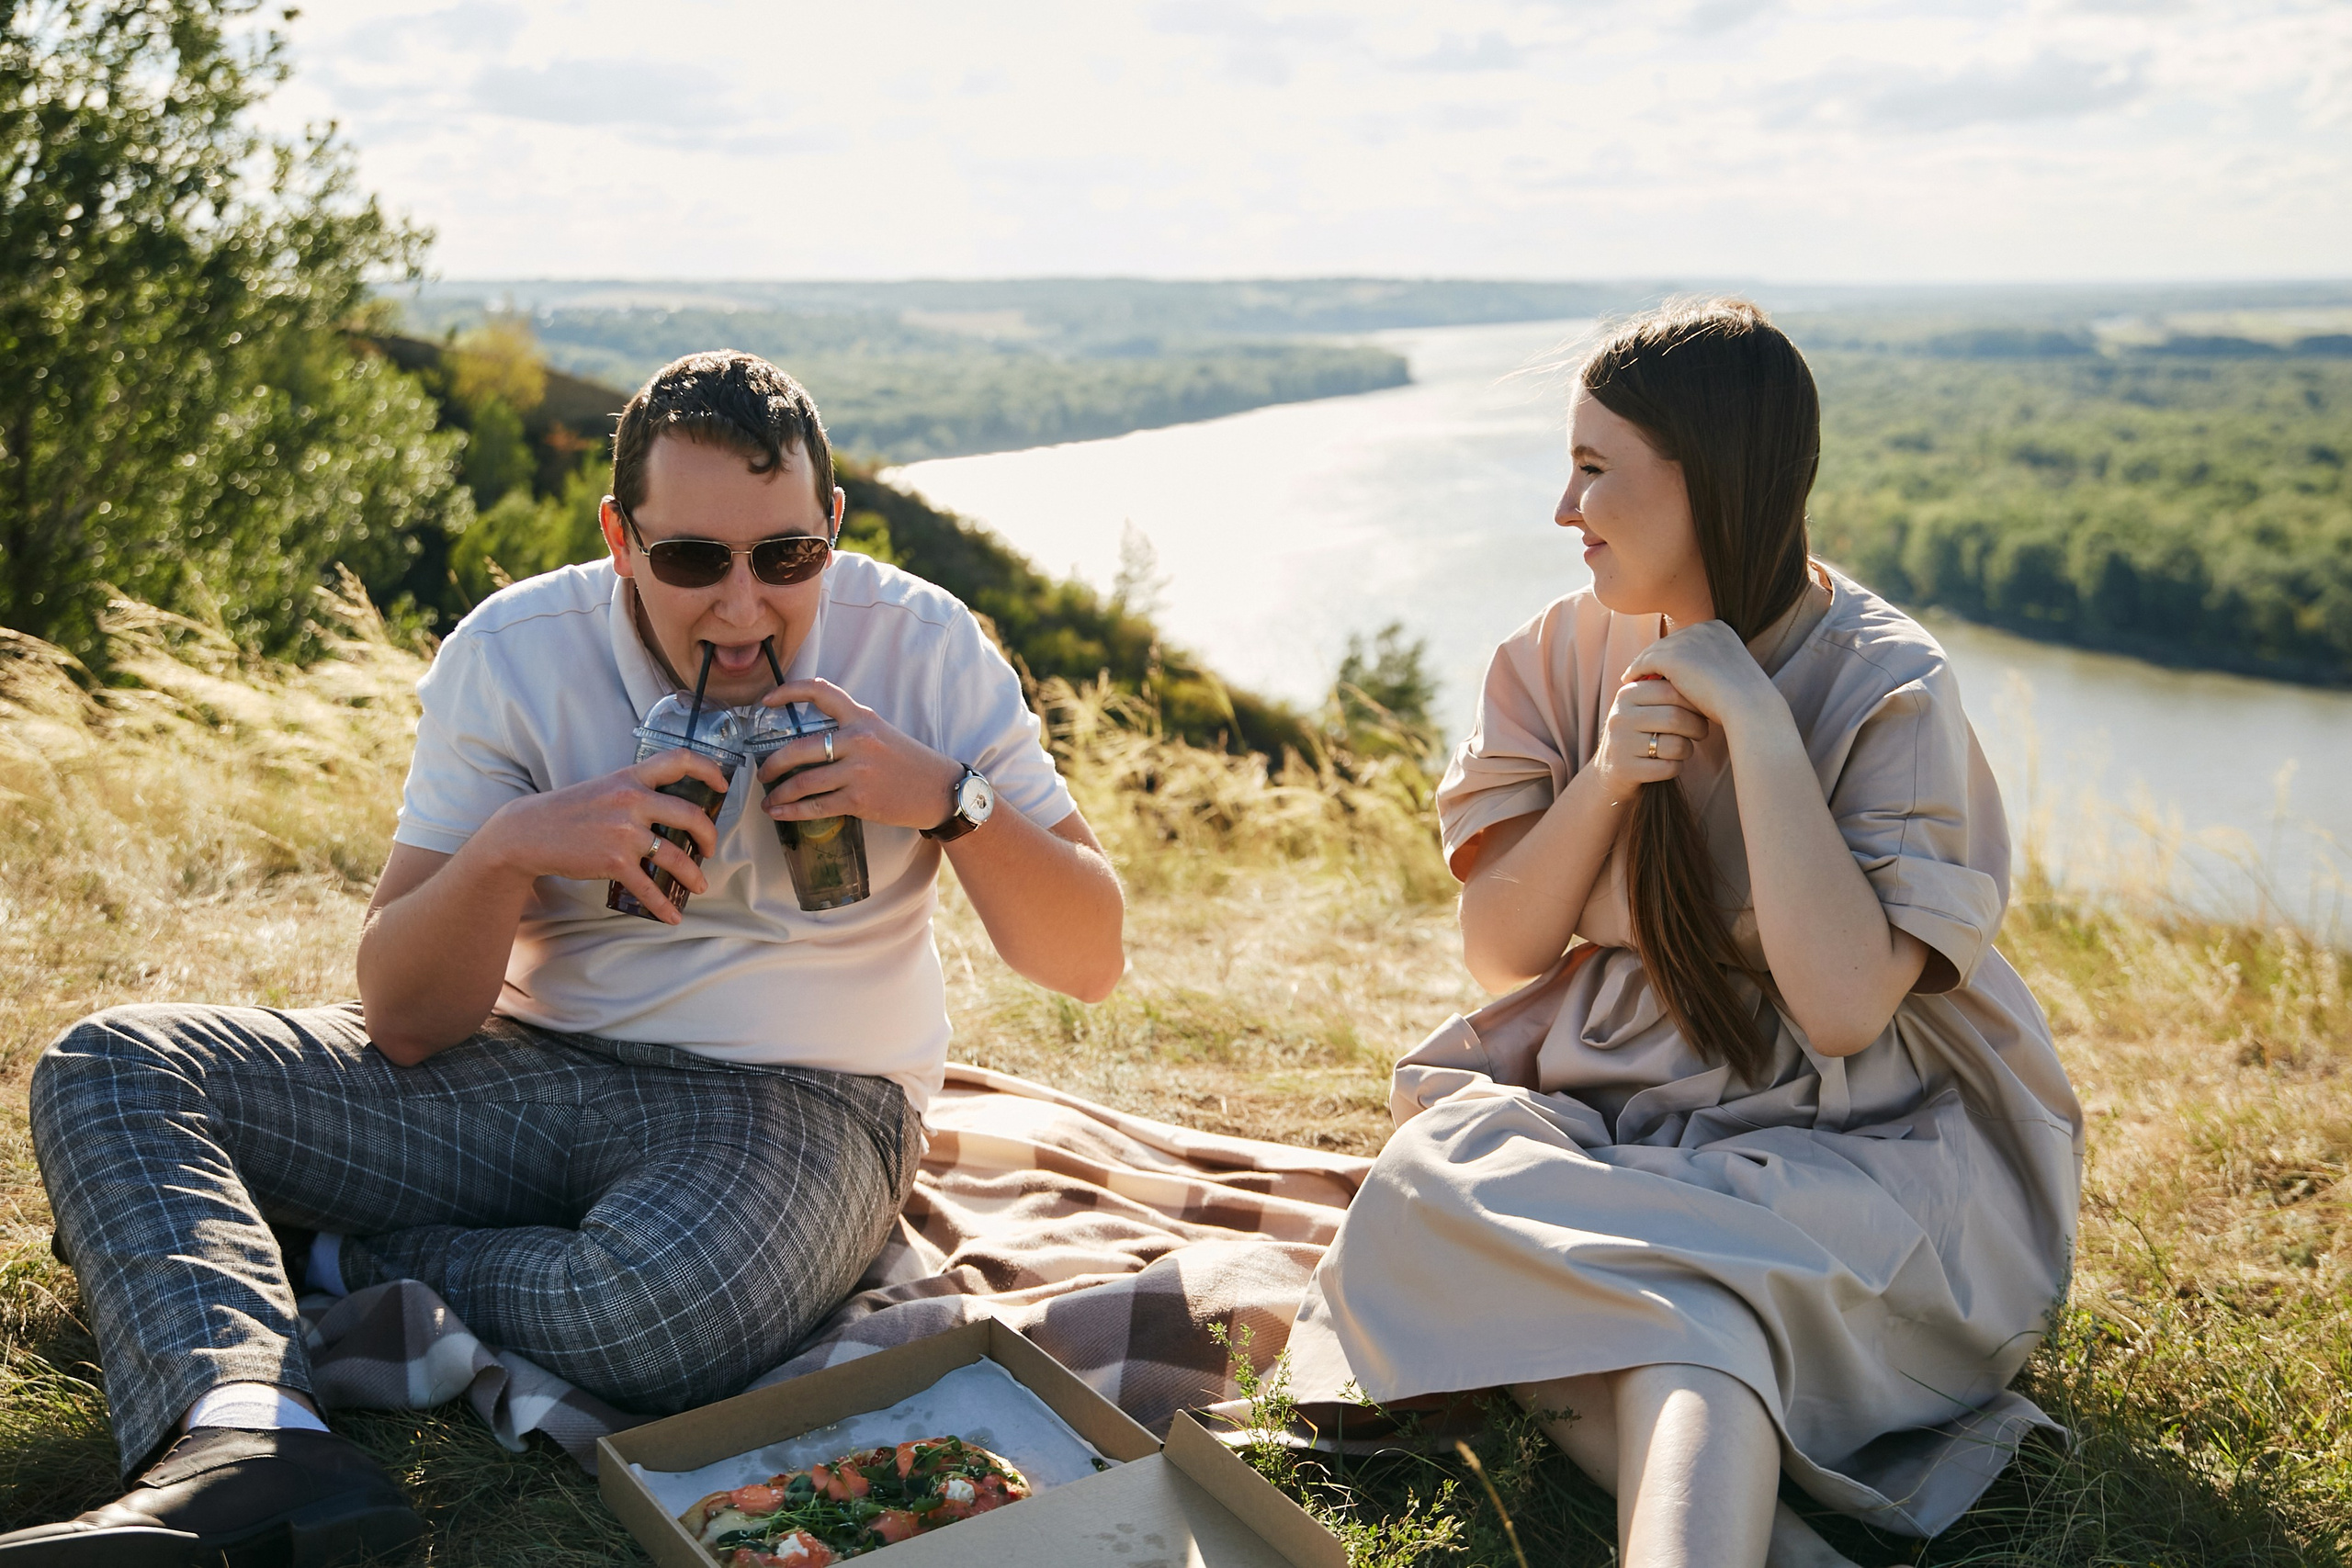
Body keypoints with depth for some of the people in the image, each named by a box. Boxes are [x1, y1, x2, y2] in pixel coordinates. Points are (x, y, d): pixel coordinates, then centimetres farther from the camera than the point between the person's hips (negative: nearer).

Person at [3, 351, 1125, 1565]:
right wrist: (507, 846, -28)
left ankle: (332, 1258, -8)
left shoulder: (924, 648, -7)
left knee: (650, 1315, -37)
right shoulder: (514, 655, -7)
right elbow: (404, 1023, -9)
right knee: (105, 1066, -11)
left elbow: (1091, 961, -7)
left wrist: (948, 797, -23)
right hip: (528, 1069, 3)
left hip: (796, 1100, -2)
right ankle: (247, 1442, -35)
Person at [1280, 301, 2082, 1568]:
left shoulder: (1888, 689, -11)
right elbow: (1497, 949, 1)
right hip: (1597, 1112, 5)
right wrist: (1602, 781, -16)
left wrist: (1755, 723, -22)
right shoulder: (1568, 653, 4)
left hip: (1844, 1149, -4)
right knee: (1443, 1168, -28)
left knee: (1683, 1278, -37)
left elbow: (1843, 1007, -22)